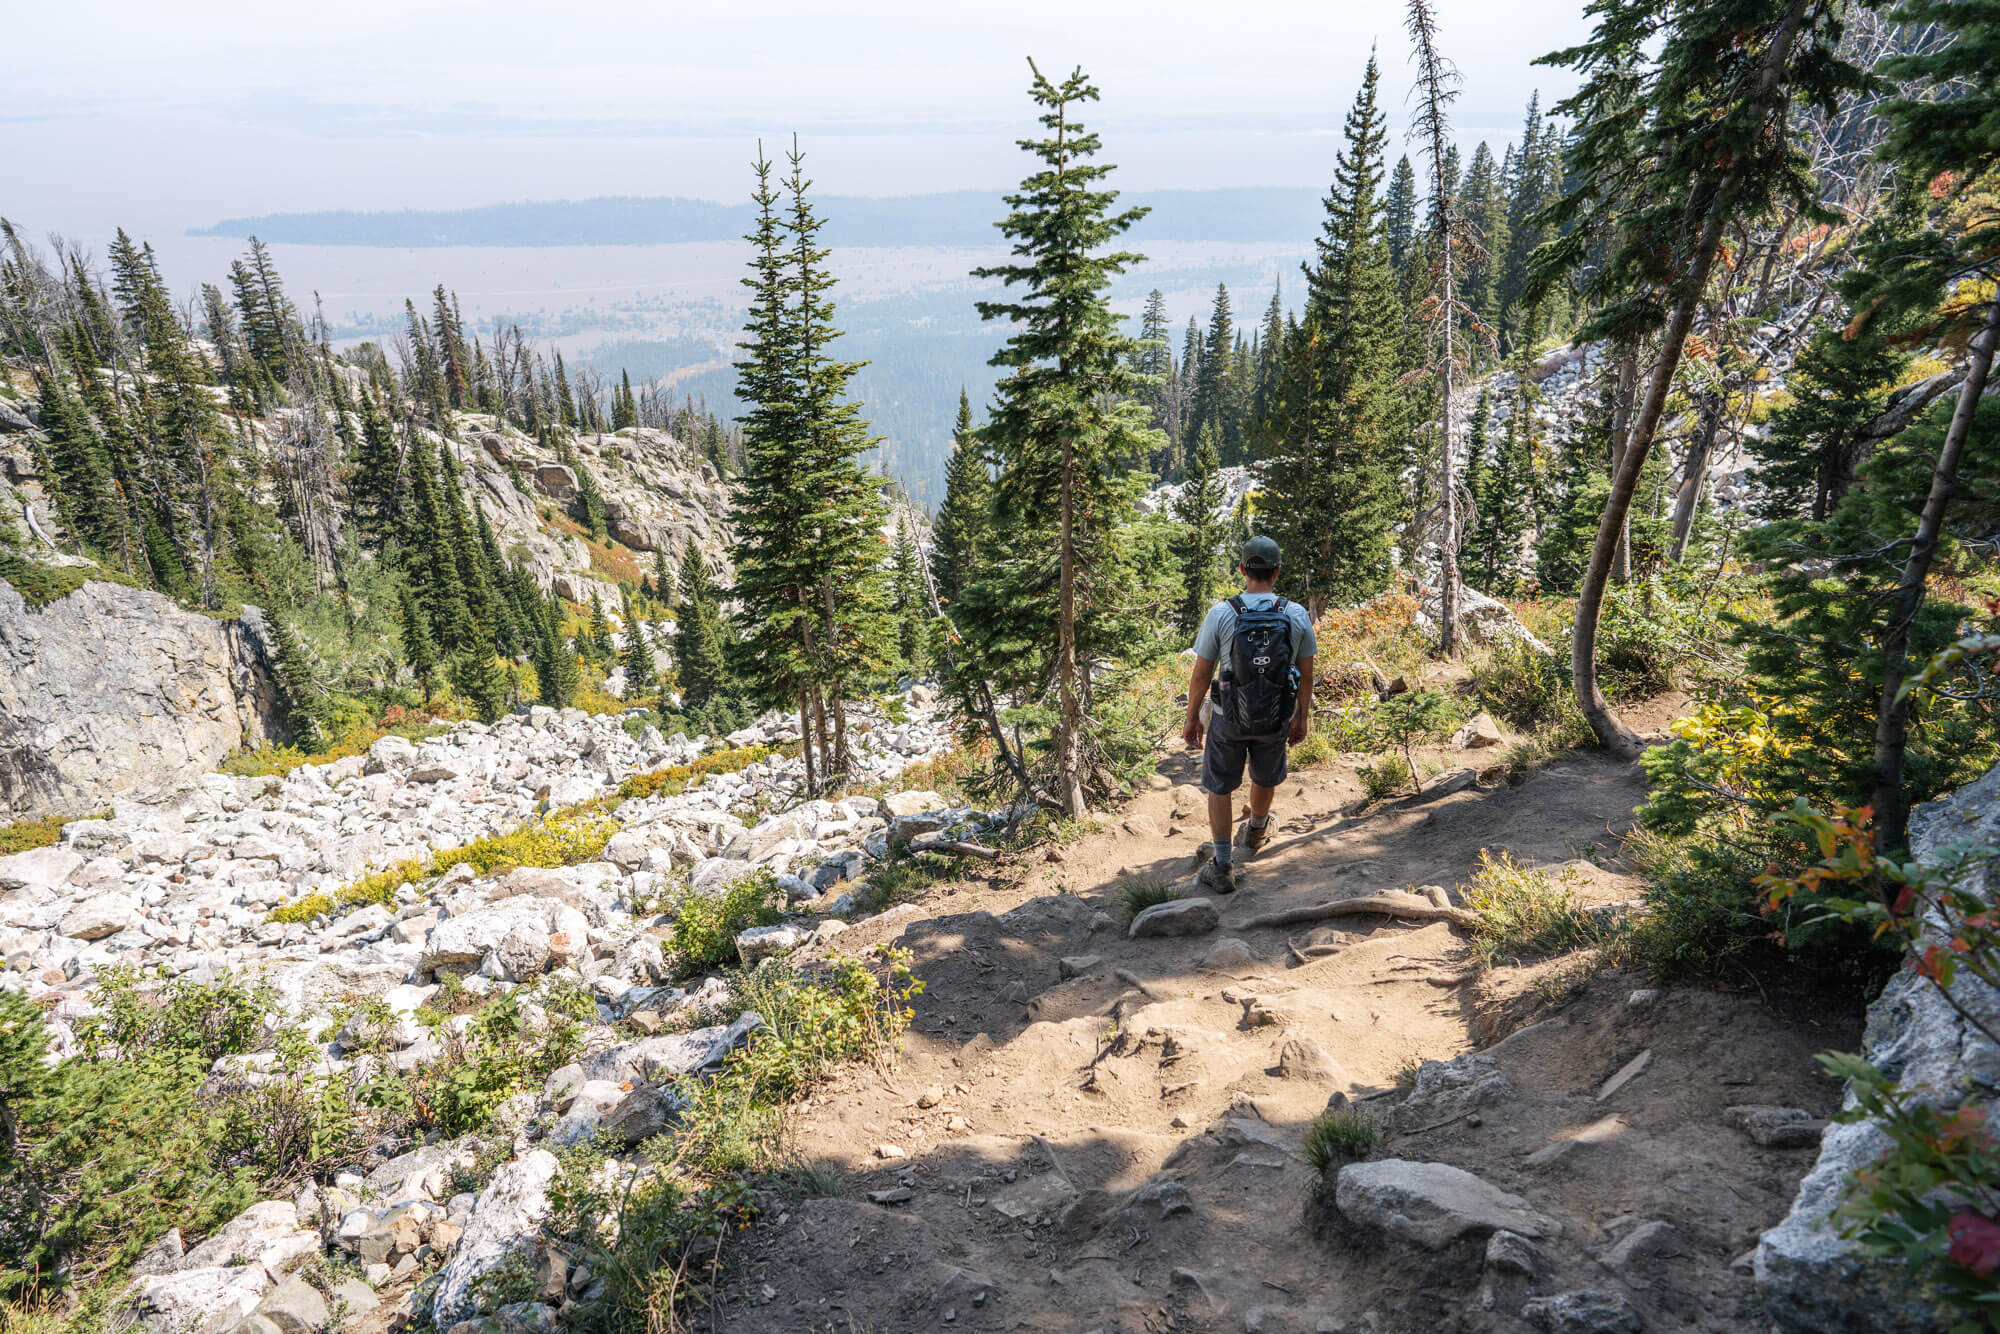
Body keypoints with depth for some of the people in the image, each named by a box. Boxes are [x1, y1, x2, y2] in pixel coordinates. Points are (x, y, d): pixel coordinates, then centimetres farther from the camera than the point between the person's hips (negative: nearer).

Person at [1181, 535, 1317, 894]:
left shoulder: (1220, 614, -17)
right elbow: (1306, 674, -1)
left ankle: (1222, 868, 18)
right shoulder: (1297, 616, -10)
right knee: (1266, 779, 27)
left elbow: (1201, 674, -11)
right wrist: (1301, 718, 13)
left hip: (1228, 718, -2)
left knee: (1220, 788, 14)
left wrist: (1192, 719, 2)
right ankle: (1256, 833, 56)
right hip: (1276, 719, 3)